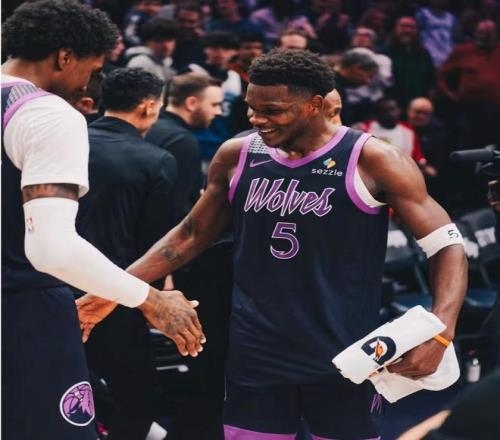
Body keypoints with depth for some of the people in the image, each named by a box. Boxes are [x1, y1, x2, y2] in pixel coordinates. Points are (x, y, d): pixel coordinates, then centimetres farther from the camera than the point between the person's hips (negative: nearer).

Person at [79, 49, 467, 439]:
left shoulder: (372, 160, -10)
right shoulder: (236, 156, 2)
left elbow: (447, 245, -9)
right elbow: (191, 236, 15)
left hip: (344, 359, -3)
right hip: (256, 355, 4)